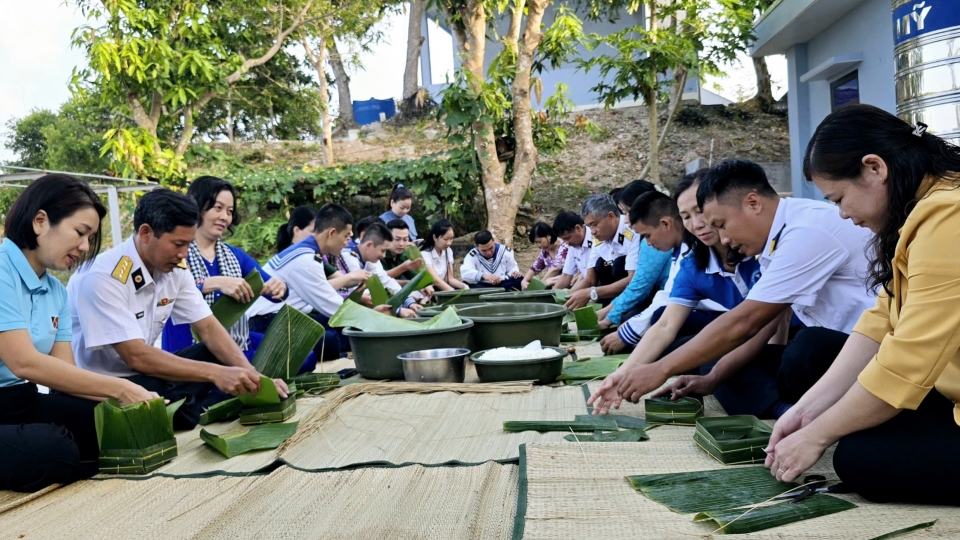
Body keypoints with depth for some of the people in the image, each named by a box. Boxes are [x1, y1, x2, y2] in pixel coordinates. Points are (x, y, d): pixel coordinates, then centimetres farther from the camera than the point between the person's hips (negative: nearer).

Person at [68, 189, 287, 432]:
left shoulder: (175, 269, -3)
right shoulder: (103, 278, -25)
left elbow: (208, 327, -2)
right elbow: (136, 357, -29)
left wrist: (251, 374, -18)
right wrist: (216, 374, -34)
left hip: (139, 374, 8)